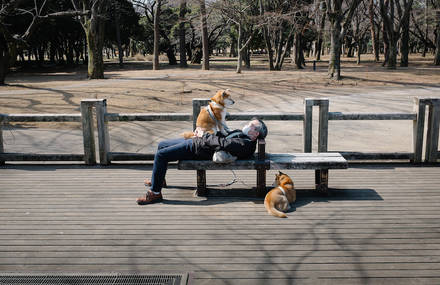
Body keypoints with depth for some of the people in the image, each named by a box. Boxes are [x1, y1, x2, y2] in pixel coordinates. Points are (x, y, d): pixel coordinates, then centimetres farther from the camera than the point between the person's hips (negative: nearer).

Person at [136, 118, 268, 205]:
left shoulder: (245, 144, -21)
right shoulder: (243, 135, 9)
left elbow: (223, 143, -30)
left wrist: (206, 135, -13)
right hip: (196, 141, 10)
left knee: (161, 155, -17)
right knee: (161, 145, 21)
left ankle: (155, 193, -4)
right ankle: (158, 179, 37)